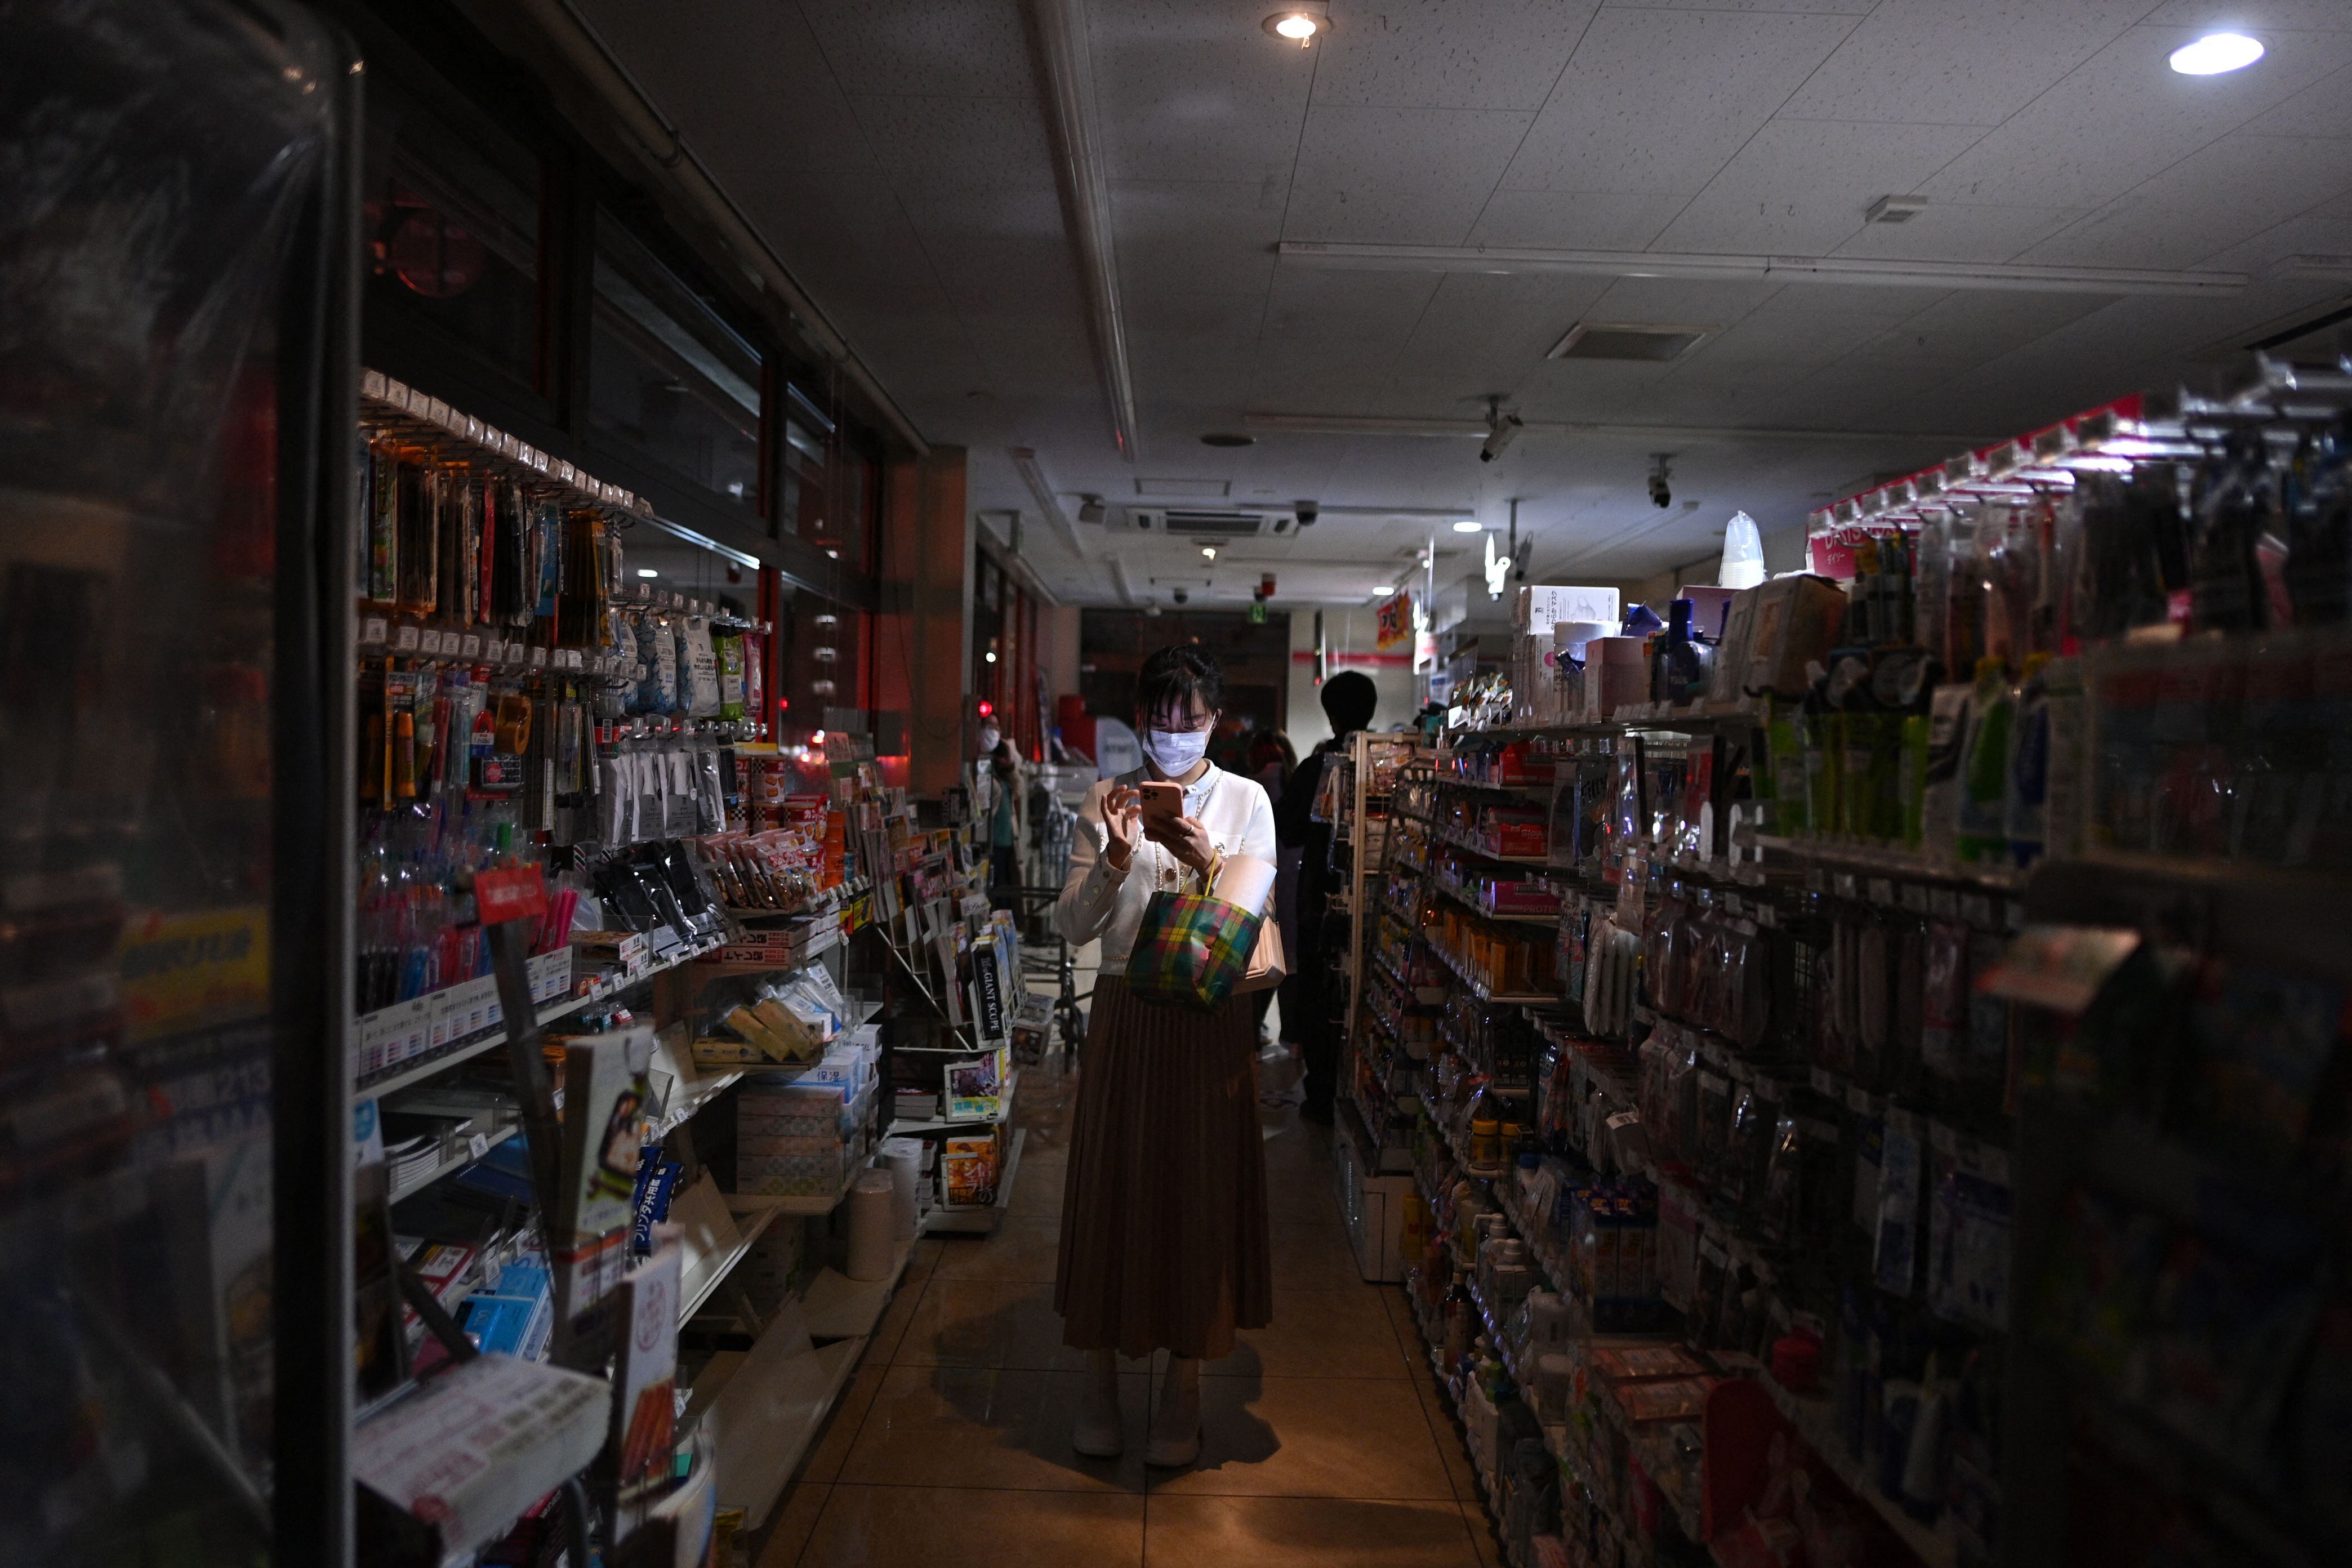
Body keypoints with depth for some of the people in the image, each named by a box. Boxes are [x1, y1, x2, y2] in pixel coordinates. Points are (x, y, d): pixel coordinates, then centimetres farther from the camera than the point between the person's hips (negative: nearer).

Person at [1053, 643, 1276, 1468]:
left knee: (1201, 1188, 4)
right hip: (1126, 1016, 1)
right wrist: (1117, 855, -17)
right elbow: (1073, 926, -1)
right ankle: (1101, 1382, 21)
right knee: (1113, 1184, 5)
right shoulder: (1107, 801, 4)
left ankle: (1183, 1387, 19)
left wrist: (1206, 861, -20)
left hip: (1212, 1019, 0)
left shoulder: (1245, 800, 3)